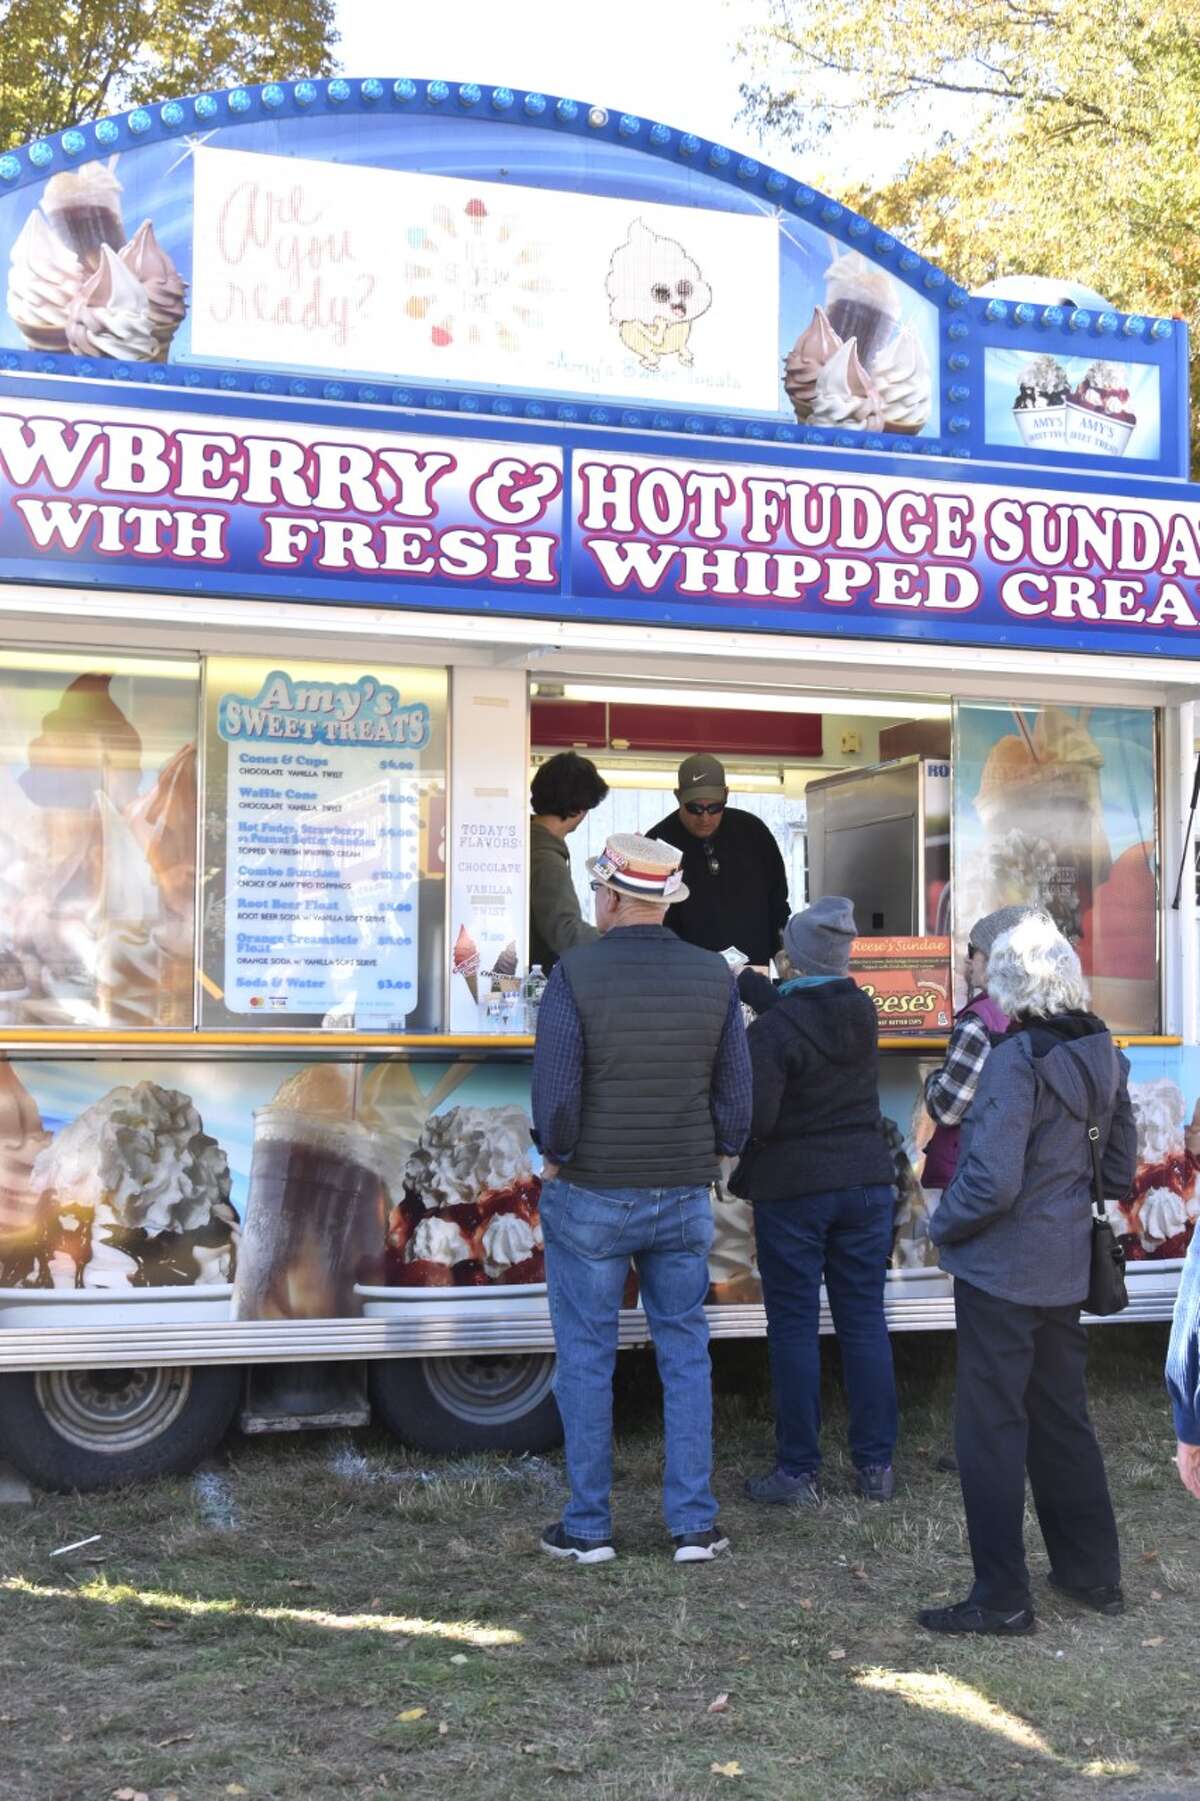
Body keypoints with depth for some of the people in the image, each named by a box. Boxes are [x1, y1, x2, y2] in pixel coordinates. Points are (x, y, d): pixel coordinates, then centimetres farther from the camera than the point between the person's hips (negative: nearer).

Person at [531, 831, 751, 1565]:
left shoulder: (575, 974, -15)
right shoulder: (714, 977, -3)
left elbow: (554, 1092, -17)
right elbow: (736, 1096, 0)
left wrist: (556, 1161, 0)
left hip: (589, 1198, -3)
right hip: (684, 1198, 3)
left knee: (586, 1358, 9)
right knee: (685, 1353, 13)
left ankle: (589, 1525, 15)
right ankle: (694, 1523, 14)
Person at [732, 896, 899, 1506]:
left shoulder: (772, 1030, -16)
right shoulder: (862, 1011, 4)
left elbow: (754, 1119, -19)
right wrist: (753, 983, 30)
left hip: (793, 1189, -5)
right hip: (867, 1182, 6)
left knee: (794, 1326, 2)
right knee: (864, 1321, 10)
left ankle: (799, 1472, 7)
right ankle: (876, 1465, 15)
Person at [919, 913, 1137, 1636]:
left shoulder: (1017, 1060, -20)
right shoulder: (1104, 1055, 3)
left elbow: (992, 1181, -23)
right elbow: (1122, 1167, 10)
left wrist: (944, 1225, -6)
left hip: (1003, 1270, -8)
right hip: (1068, 1268, 8)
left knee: (992, 1428, 1)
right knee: (1062, 1417, 20)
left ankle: (1002, 1597, 7)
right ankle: (1094, 1573, 30)